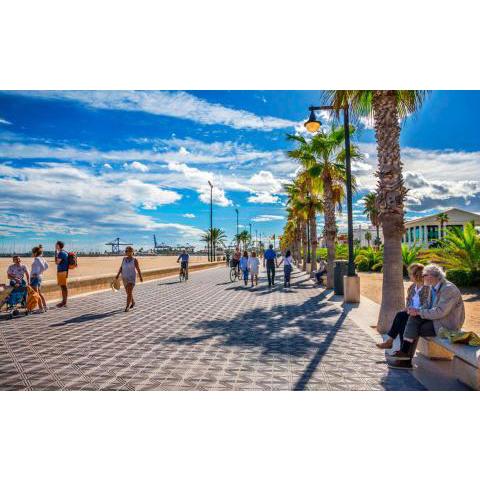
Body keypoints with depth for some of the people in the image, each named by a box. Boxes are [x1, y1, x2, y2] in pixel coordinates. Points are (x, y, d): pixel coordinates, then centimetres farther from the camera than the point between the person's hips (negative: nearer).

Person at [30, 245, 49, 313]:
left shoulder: (37, 259, -16)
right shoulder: (42, 258, 8)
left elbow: (42, 267, -27)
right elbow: (46, 266, 18)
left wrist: (37, 274, -18)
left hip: (35, 277, -9)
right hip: (39, 277, 9)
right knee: (39, 293, 18)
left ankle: (41, 308, 1)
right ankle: (45, 306, 23)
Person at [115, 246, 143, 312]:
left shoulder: (135, 260, -8)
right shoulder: (124, 258, 5)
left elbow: (138, 269, -7)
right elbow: (121, 267, 4)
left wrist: (141, 277, -6)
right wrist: (118, 275, -4)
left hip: (132, 277, -6)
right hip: (124, 277, 6)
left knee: (129, 292, -13)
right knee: (128, 292, 16)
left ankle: (127, 306, -8)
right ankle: (133, 302, 35)